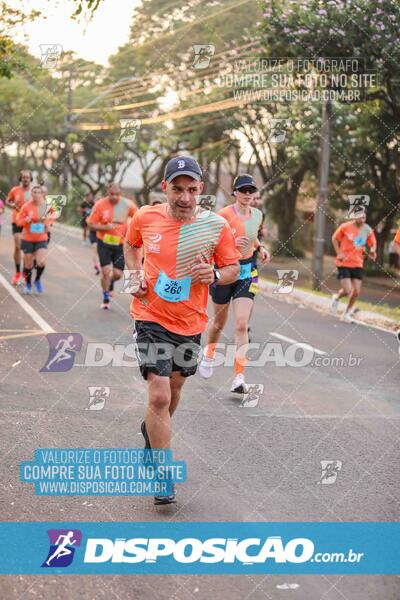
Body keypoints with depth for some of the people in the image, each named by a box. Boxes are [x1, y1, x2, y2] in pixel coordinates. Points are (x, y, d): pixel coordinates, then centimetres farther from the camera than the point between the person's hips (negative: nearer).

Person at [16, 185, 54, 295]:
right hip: (27, 239, -1)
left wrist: (48, 224, -3)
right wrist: (26, 220, -23)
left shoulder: (47, 206, -3)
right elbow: (19, 222, -4)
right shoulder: (26, 206, -9)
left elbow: (51, 218, 16)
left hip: (41, 239, 1)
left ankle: (37, 280, 13)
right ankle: (28, 284, 29)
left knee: (41, 262, -15)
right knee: (28, 264, 7)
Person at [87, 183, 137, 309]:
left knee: (118, 274, 0)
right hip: (104, 243, -1)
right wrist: (105, 227, -22)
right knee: (106, 271, -8)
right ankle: (106, 299, 12)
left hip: (120, 243, 1)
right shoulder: (100, 204, -11)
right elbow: (91, 223, -6)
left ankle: (110, 283, 38)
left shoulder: (127, 204, -7)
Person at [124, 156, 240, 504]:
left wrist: (214, 275, -20)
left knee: (175, 386, 21)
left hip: (191, 322, 2)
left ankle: (153, 428, 53)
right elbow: (131, 245, 15)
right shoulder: (145, 218, -7)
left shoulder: (216, 226, -9)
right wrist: (135, 274, -2)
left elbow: (233, 268, 1)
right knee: (159, 395, -12)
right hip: (151, 318, -2)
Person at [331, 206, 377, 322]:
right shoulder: (345, 227, -12)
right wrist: (339, 253, -7)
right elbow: (335, 238, 3)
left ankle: (347, 313, 24)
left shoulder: (368, 230, -2)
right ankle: (337, 297, 24)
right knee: (347, 290, -13)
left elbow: (373, 243, 12)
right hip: (344, 263, -4)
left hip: (357, 264, 4)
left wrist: (372, 250, -11)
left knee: (356, 291, 0)